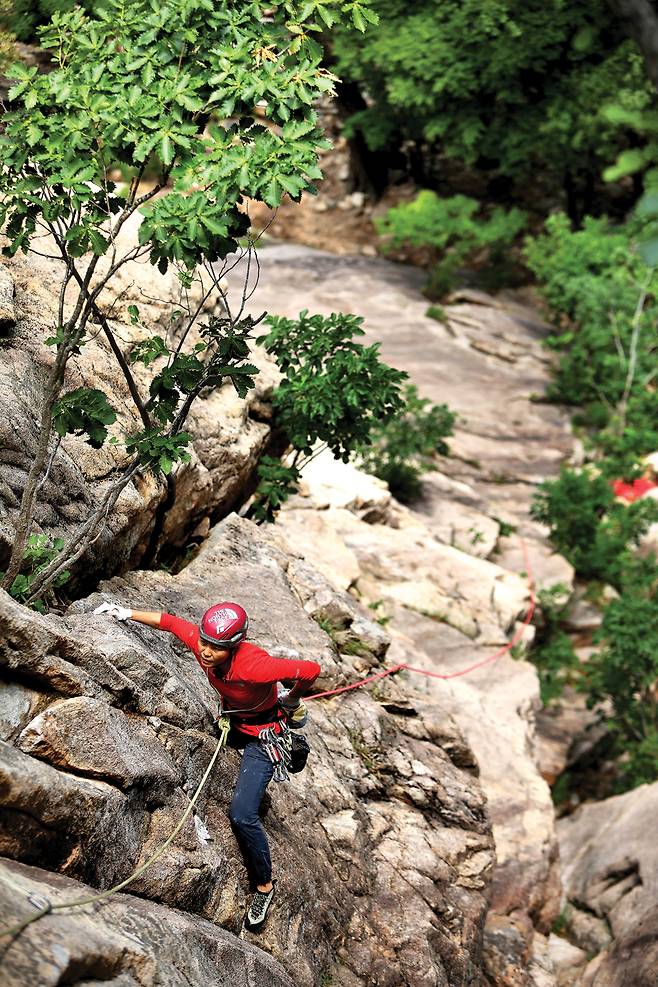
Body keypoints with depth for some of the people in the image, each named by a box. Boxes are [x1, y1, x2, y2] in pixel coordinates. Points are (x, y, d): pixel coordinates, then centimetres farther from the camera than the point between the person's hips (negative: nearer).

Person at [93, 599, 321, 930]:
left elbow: (311, 670, -38)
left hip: (263, 734, -7)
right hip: (231, 720, 7)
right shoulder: (200, 642, -24)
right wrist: (128, 613, 3)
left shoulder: (253, 666, -43)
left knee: (242, 815, -16)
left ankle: (264, 884, 4)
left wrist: (290, 700, -18)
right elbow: (170, 622, -4)